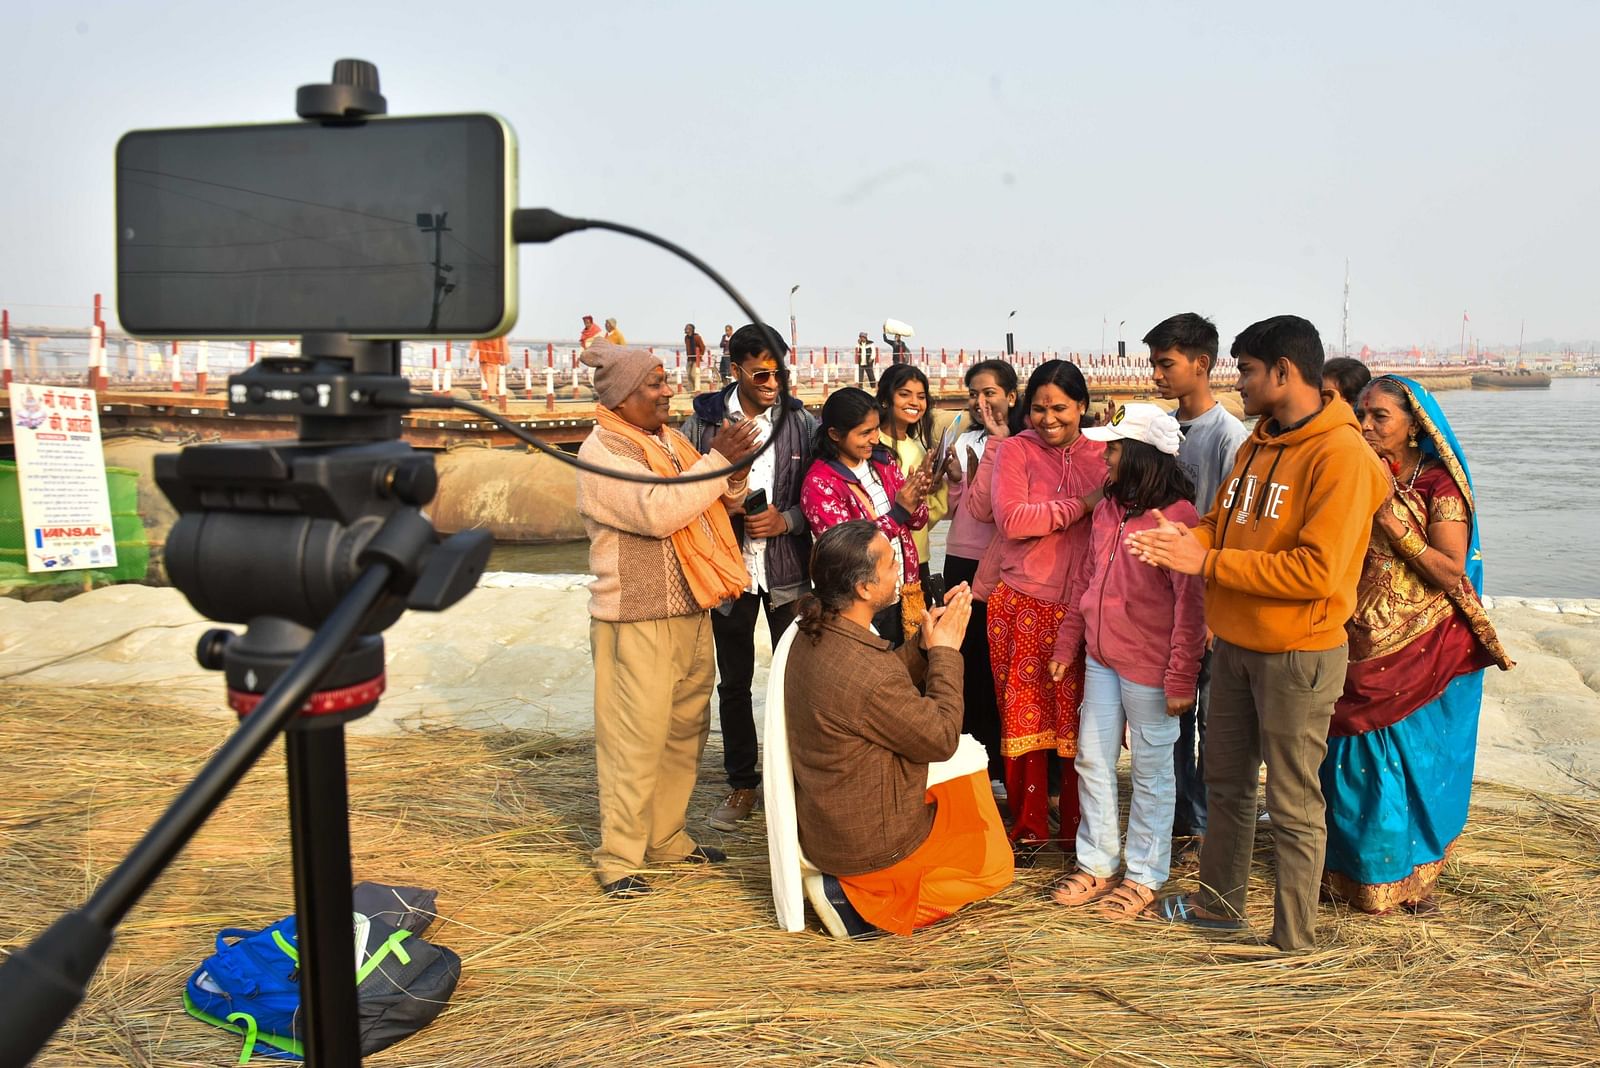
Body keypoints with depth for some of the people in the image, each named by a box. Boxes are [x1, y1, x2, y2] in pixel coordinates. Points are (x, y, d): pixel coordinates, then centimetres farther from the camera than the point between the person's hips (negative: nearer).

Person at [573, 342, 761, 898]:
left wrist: (731, 466, -6)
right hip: (636, 620, -8)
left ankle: (666, 838, 29)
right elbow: (657, 511, -25)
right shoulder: (602, 451, -12)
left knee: (685, 730, 14)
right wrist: (717, 461, -20)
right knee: (635, 741, -3)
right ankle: (618, 858, 10)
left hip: (691, 612, 8)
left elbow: (725, 502, 15)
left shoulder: (670, 440, 13)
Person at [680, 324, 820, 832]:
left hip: (788, 568, 0)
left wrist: (786, 519, -15)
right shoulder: (703, 422, -3)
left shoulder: (802, 422, -2)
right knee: (733, 682, 11)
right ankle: (742, 783, 27)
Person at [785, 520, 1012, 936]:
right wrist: (946, 650, -12)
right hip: (867, 844, -8)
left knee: (968, 786, 23)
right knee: (994, 862, 15)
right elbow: (942, 739, -19)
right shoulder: (868, 674, -34)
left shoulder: (812, 637, -6)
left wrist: (926, 644, -6)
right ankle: (861, 899, 3)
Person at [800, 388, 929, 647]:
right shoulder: (819, 484, -15)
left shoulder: (882, 460, 4)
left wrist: (915, 498, -16)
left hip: (901, 596, 6)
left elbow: (918, 520, 6)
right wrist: (897, 513, -24)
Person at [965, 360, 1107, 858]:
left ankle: (1078, 827, 22)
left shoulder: (1102, 456, 7)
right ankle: (1028, 827, 21)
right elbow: (1010, 518, -14)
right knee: (1024, 714, 6)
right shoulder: (1014, 450, 0)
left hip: (1081, 606, 2)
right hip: (1021, 602, -1)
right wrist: (1081, 505, -13)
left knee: (1078, 716, 5)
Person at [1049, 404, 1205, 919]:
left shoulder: (1177, 516, -17)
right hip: (1101, 659, 8)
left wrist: (1181, 678, -18)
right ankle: (1096, 864, 29)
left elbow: (1191, 604, -18)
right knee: (1092, 761, 14)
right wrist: (1068, 641, 14)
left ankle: (1144, 876, 22)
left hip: (1149, 667, -8)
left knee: (1151, 771, 8)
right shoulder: (1107, 509, 7)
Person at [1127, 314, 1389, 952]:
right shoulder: (1257, 445, 10)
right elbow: (1225, 522, 15)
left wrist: (1207, 562, -21)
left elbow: (1316, 569, -24)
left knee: (1293, 804, 5)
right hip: (1234, 643, 8)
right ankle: (1218, 903, 37)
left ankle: (1294, 939, 20)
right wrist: (1184, 539, -8)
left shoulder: (1341, 454, -18)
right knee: (1226, 783, 20)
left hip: (1298, 654, -8)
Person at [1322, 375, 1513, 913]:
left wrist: (1392, 522, -21)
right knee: (1354, 764, 9)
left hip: (1423, 655, -4)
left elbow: (1453, 573, -15)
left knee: (1415, 764, 6)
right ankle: (1354, 869, 25)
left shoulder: (1439, 486, -8)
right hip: (1360, 651, 4)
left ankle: (1412, 876, 24)